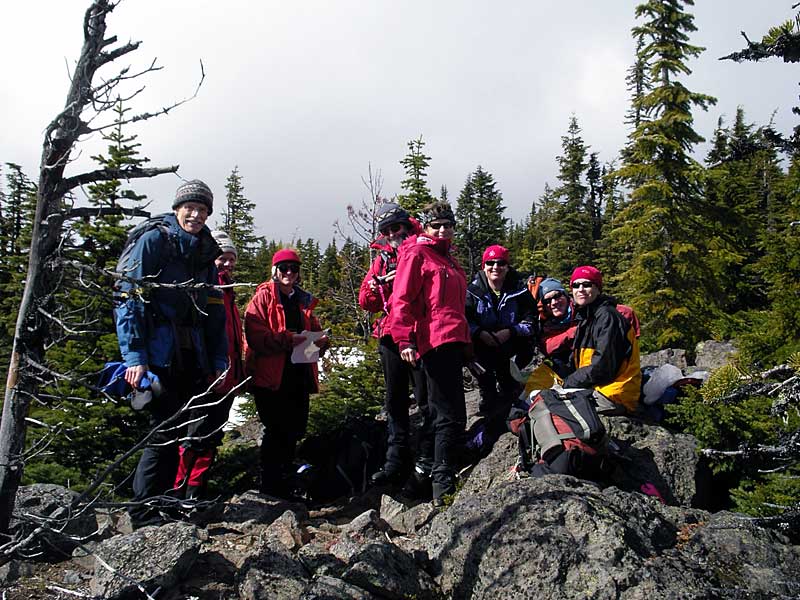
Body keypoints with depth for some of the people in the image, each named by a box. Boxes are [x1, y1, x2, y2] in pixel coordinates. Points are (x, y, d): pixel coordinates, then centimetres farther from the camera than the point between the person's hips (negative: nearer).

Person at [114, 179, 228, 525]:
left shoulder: (205, 254, 16)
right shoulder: (153, 242, -4)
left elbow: (215, 314, 17)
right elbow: (130, 300, -10)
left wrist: (219, 360, 10)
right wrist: (135, 357, -18)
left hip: (193, 358, 7)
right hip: (159, 355, -6)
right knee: (166, 431, -7)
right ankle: (144, 510, 6)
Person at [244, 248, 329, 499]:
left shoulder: (304, 300, 18)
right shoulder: (263, 297, -1)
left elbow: (314, 329, 23)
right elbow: (254, 335, -13)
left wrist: (320, 340, 0)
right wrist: (286, 339, -24)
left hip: (298, 375, 6)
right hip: (270, 375, -6)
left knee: (296, 428, 10)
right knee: (276, 430, -5)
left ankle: (286, 483, 29)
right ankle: (270, 486, 11)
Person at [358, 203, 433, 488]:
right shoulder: (382, 258, 15)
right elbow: (366, 302, 12)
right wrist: (380, 282, -7)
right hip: (390, 336, 5)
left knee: (426, 399, 0)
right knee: (395, 401, 10)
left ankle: (428, 458, 12)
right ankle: (397, 462, 18)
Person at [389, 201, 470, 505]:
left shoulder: (447, 257, 24)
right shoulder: (416, 254, -3)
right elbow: (402, 300, -11)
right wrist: (404, 340, -20)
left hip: (454, 340, 10)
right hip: (435, 341, -10)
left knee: (449, 414, 16)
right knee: (451, 416, -12)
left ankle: (443, 482, 28)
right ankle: (444, 488, -5)